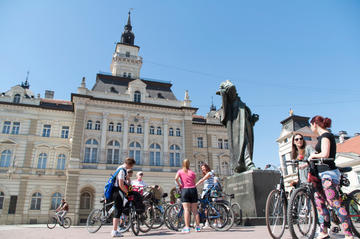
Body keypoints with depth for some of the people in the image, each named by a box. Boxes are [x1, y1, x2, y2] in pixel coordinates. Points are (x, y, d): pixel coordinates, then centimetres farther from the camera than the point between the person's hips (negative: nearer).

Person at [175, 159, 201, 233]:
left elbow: (176, 178, -12)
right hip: (193, 189, 2)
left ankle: (187, 228, -6)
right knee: (195, 210, 9)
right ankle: (198, 226, 14)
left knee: (186, 209, -3)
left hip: (184, 190, -2)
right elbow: (194, 182, 8)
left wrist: (179, 185, 1)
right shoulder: (192, 172, 10)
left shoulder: (180, 171, 6)